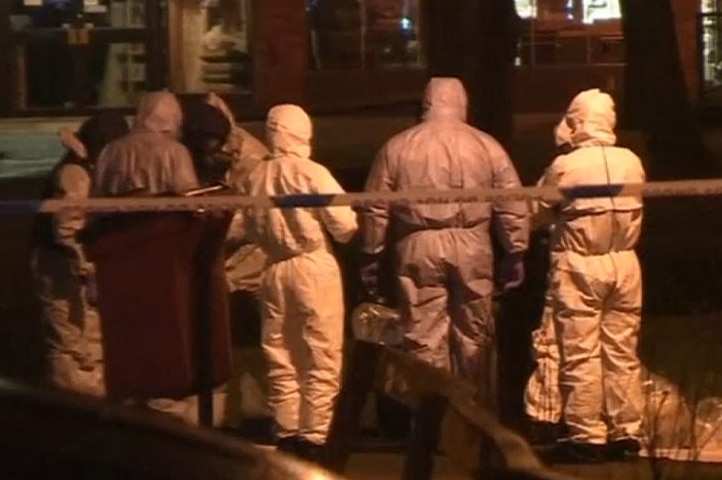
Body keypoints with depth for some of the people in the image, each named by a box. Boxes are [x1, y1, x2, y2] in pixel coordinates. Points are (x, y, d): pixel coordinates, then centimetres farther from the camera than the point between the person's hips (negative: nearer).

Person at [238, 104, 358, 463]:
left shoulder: (254, 178, 0)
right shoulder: (312, 174, -14)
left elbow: (251, 230, 9)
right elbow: (344, 225, -13)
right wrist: (329, 231, 8)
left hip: (274, 269, 5)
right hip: (314, 266, -5)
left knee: (280, 360, 13)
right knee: (321, 361, 2)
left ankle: (287, 434, 16)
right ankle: (313, 438, 0)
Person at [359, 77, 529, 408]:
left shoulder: (397, 148, 3)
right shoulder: (486, 146, 4)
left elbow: (375, 209, 4)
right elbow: (512, 206, 3)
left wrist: (372, 256, 12)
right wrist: (515, 254, 10)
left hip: (417, 248, -1)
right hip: (471, 250, 1)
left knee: (424, 337, 3)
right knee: (475, 336, 11)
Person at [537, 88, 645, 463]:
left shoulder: (565, 166, -11)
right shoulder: (632, 162, 1)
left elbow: (538, 209, 1)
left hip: (579, 266, -4)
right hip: (625, 263, 4)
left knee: (581, 355, 1)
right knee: (623, 353, 10)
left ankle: (586, 435, 1)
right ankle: (626, 434, 13)